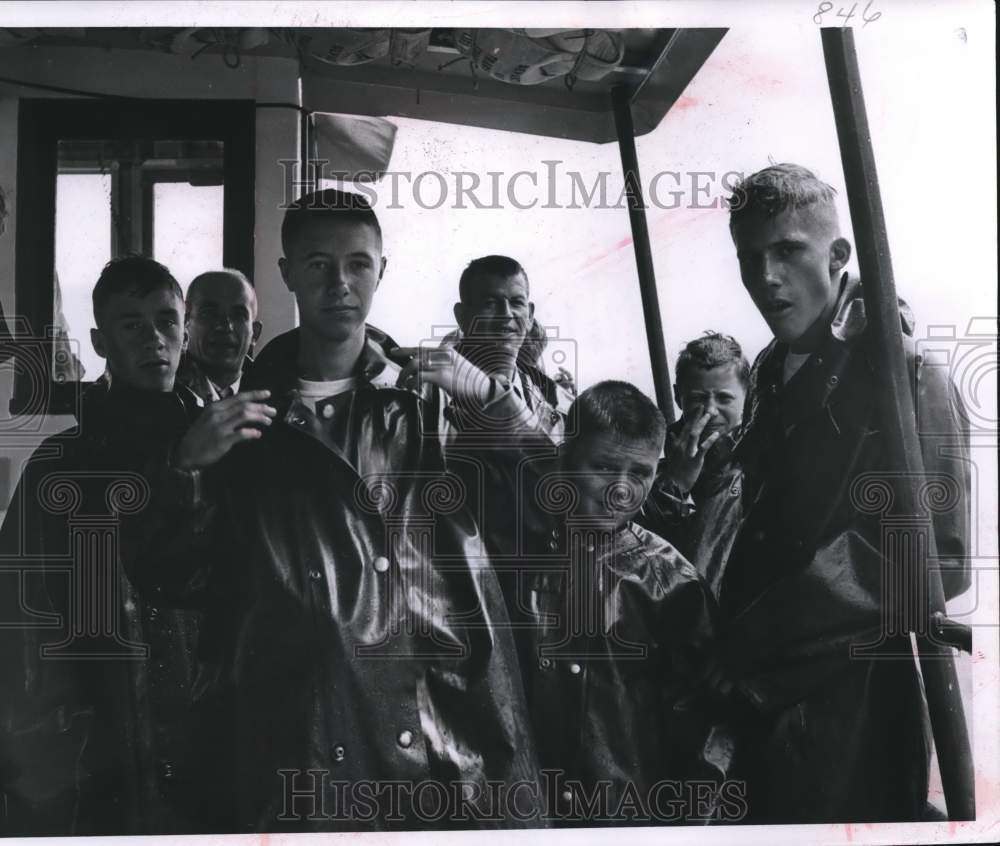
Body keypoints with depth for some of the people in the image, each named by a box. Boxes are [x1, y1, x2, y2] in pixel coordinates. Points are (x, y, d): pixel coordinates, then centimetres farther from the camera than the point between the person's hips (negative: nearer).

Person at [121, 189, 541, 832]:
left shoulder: (431, 402, 6)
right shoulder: (241, 418, 7)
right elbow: (173, 580, 5)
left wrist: (491, 397, -10)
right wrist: (189, 470, -11)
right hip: (286, 750, 0)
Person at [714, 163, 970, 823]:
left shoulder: (903, 370, -12)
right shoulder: (771, 372, 10)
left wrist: (759, 645, -18)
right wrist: (734, 635, 3)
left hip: (857, 700, -6)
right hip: (764, 690, 7)